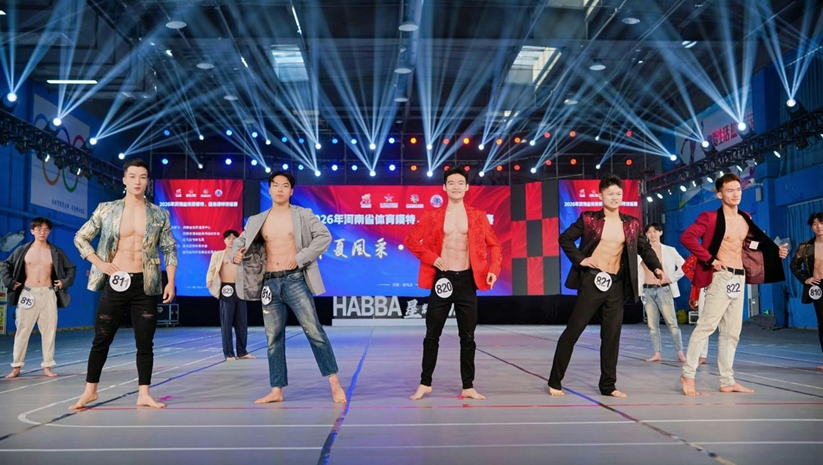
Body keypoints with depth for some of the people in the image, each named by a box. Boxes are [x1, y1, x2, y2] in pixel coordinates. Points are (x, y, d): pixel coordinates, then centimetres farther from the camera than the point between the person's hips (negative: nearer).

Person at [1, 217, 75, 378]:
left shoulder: (56, 252, 5)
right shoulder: (23, 250, 3)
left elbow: (71, 268, 14)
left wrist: (65, 282, 2)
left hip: (48, 294, 1)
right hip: (28, 294, -1)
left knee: (49, 330, 1)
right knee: (22, 331, 2)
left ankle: (47, 366, 8)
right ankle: (16, 367, 9)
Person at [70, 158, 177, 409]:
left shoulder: (159, 215, 3)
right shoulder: (106, 210, 2)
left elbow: (170, 250, 6)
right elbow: (80, 237, 9)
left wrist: (170, 282, -2)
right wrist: (99, 263, -3)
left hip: (144, 286, 0)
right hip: (115, 282, 0)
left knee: (145, 343, 3)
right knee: (101, 340, 7)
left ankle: (143, 394, 11)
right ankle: (90, 391, 22)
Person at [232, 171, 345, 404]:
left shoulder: (303, 215, 1)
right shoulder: (257, 221, 11)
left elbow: (324, 236, -7)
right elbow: (241, 240, 19)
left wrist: (301, 258, -13)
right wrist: (236, 253, -4)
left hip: (294, 280, -4)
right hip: (270, 283, 4)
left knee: (314, 331, -6)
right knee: (273, 337, 6)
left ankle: (334, 382, 2)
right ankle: (276, 390, 13)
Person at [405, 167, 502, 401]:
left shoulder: (478, 216, 5)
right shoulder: (432, 216, 2)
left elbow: (494, 245, 6)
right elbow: (411, 239, 0)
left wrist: (493, 269, -9)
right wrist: (431, 257, -10)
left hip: (467, 280, 1)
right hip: (442, 279, -1)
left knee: (467, 337, 5)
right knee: (432, 335, 5)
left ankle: (468, 387, 14)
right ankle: (425, 383, 18)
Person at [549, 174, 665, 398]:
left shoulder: (632, 224, 8)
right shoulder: (589, 219, -2)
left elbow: (645, 248, 14)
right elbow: (565, 238, 2)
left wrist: (656, 267, -3)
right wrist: (580, 259, -8)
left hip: (616, 284, 4)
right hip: (592, 280, -4)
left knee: (612, 335, 6)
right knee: (573, 331, -2)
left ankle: (608, 385, 17)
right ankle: (555, 381, 7)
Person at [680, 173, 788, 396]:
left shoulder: (746, 219, 14)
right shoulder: (711, 217, -8)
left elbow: (757, 242, 24)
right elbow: (687, 237, -19)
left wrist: (776, 251, 8)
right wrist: (710, 260, -19)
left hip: (740, 278, 8)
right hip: (721, 277, -8)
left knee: (732, 331, 10)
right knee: (706, 325, -12)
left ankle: (727, 381, 16)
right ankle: (688, 375, -6)